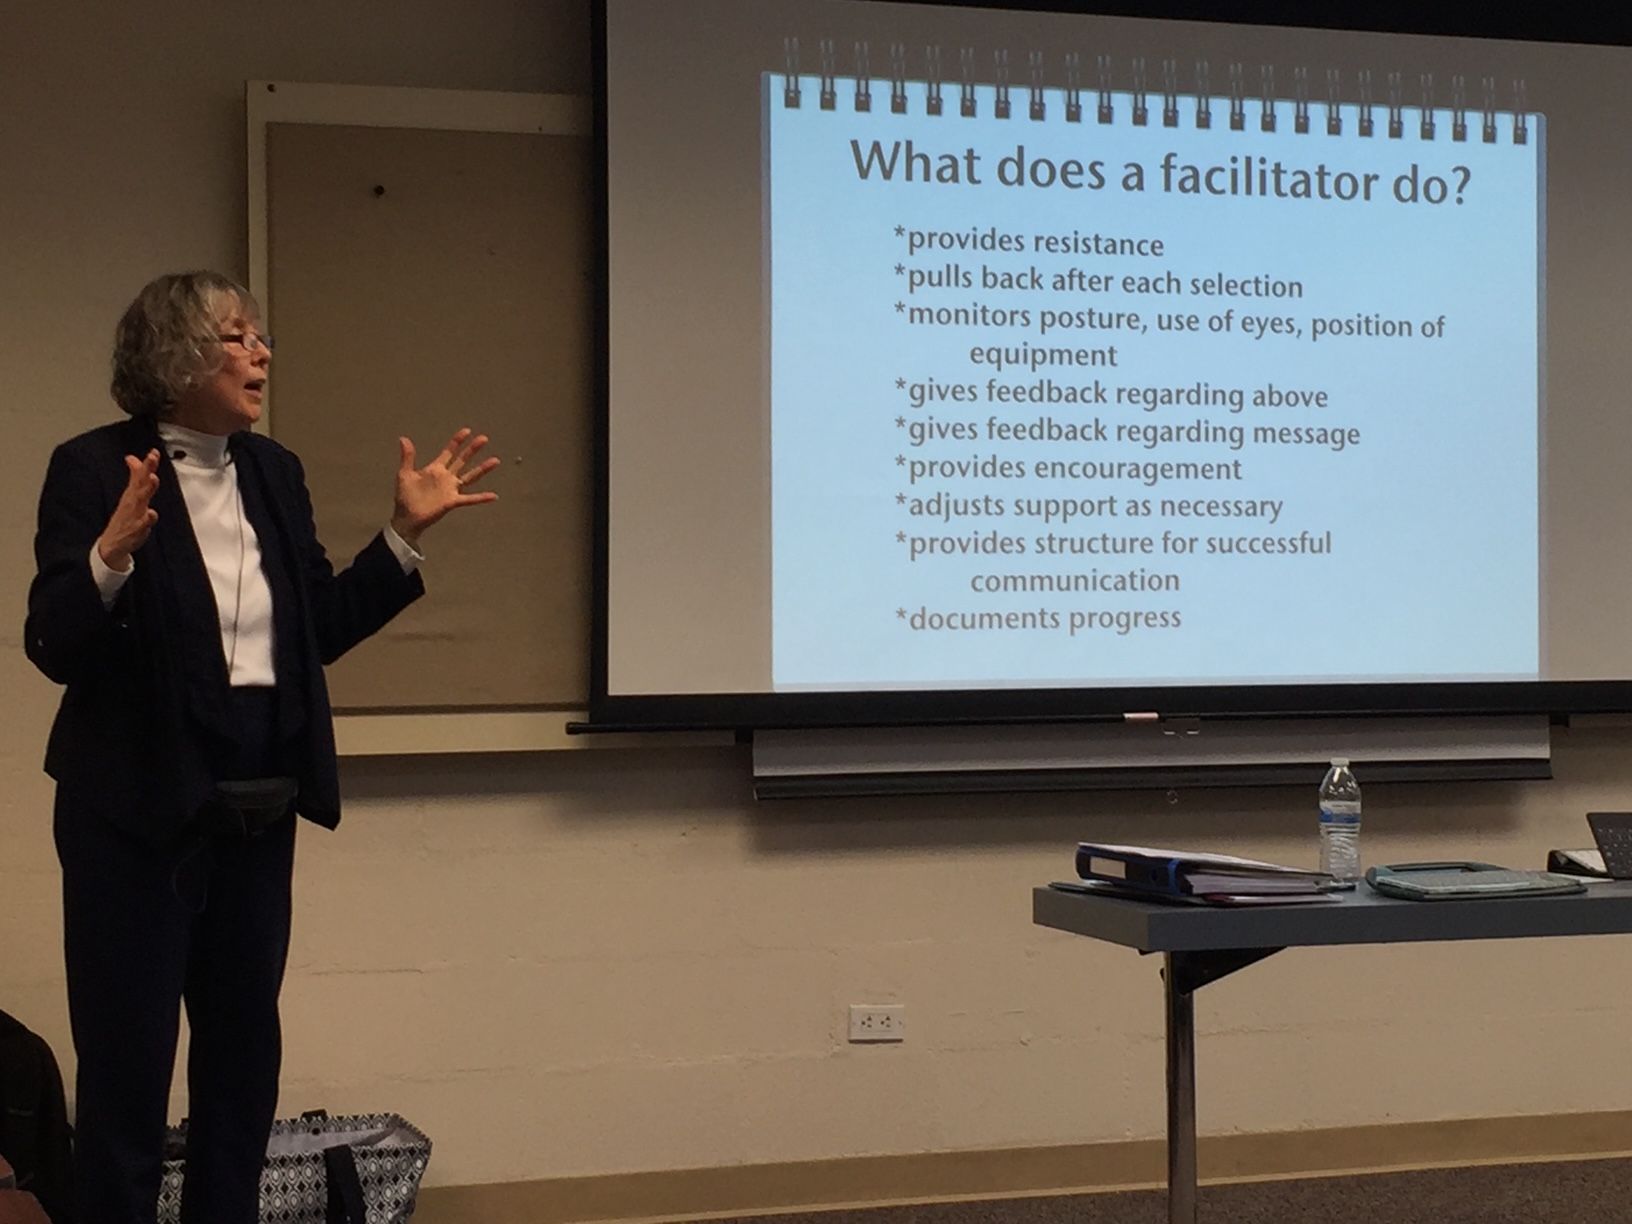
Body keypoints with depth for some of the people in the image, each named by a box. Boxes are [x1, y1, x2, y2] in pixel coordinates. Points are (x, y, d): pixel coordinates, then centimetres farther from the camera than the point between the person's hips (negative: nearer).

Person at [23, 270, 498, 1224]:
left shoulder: (274, 471, 7)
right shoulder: (95, 468, -10)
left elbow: (323, 629, 11)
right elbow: (55, 647, -15)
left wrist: (408, 533, 5)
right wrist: (112, 552, -32)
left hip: (259, 808, 6)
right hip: (139, 808, -6)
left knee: (244, 1048, 14)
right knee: (126, 1058, 1)